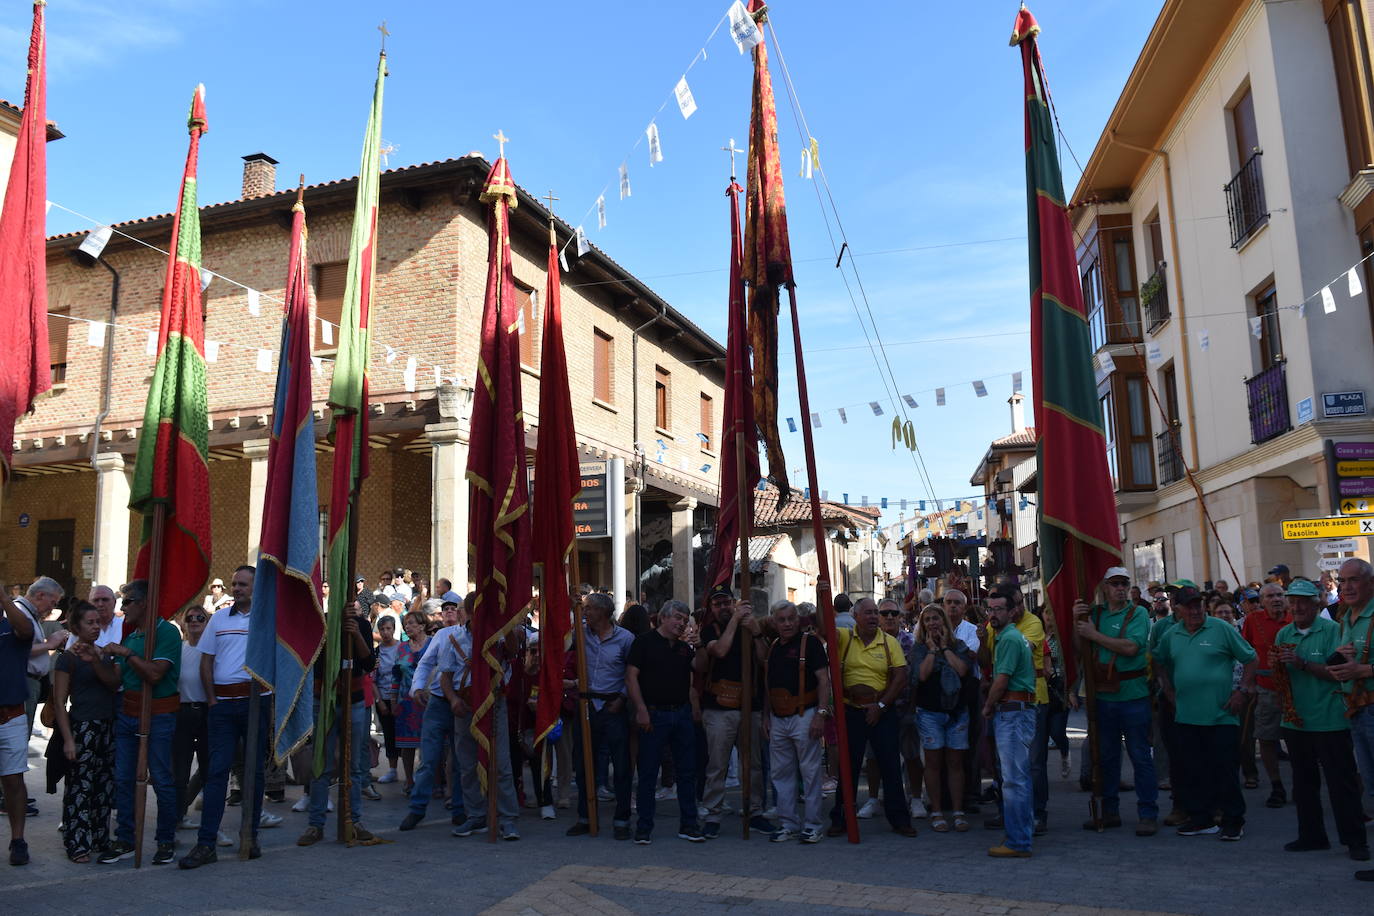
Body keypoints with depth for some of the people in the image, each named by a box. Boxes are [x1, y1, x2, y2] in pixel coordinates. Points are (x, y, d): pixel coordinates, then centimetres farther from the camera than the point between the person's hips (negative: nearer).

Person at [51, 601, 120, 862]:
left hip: (107, 727, 6)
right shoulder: (68, 657, -6)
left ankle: (100, 838, 22)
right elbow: (59, 702, -8)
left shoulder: (102, 653, 12)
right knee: (80, 787, -3)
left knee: (105, 786, 11)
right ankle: (78, 845, 5)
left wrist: (95, 662, -20)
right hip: (82, 727, -6)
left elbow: (114, 683, -3)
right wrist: (68, 739, -14)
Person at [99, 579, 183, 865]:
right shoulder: (129, 635, 14)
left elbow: (155, 674, -21)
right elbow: (118, 678, 14)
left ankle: (166, 841, 11)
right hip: (128, 713, 8)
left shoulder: (166, 632, -11)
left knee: (162, 780, 0)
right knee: (123, 779, 8)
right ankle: (124, 840, 18)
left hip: (158, 715, -7)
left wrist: (126, 653, -16)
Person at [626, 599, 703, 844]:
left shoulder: (684, 648, 15)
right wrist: (641, 710, -15)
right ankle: (644, 827, 10)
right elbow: (631, 677, -10)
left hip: (682, 714, 5)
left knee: (687, 771, 8)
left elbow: (695, 678, 16)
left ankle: (688, 825, 18)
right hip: (654, 714, -5)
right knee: (648, 772, 1)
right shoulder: (644, 642, -2)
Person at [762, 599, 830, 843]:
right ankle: (788, 823, 18)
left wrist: (821, 713, -18)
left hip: (804, 716, -6)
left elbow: (823, 679, -10)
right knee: (781, 773, 9)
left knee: (810, 772, -1)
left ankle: (812, 824, 8)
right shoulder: (773, 647, 14)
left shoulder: (810, 642, -5)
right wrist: (767, 717, 15)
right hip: (778, 719, 7)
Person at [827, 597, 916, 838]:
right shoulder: (843, 638, 1)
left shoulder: (890, 643, 1)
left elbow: (901, 678, -3)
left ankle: (899, 819, 16)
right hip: (851, 712, 0)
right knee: (848, 766, 6)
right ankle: (840, 819, 17)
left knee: (891, 766, 4)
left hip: (883, 712, 0)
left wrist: (881, 705, -9)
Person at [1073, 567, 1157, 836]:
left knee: (1140, 756, 2)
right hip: (1104, 695, 5)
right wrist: (1077, 622, -6)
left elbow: (1130, 647, -19)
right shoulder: (1095, 613, 9)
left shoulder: (1138, 613, -3)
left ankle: (1148, 815, 10)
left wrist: (1094, 634, -15)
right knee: (1106, 756, 12)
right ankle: (1109, 811, 23)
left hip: (1133, 695, -5)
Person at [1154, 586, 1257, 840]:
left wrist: (1242, 690, -6)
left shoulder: (1221, 629, -4)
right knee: (1188, 771, 8)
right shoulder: (1170, 636, 8)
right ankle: (1200, 818, 20)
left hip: (1221, 716, -4)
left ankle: (1233, 820, 13)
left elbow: (1251, 659, 1)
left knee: (1224, 770, 0)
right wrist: (1169, 691, 14)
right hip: (1185, 717, 5)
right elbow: (1162, 664, 24)